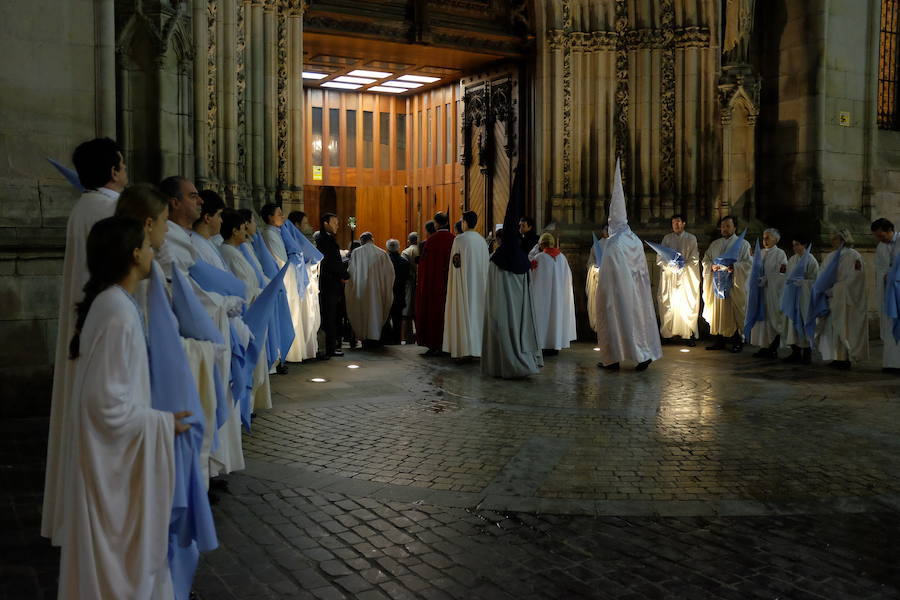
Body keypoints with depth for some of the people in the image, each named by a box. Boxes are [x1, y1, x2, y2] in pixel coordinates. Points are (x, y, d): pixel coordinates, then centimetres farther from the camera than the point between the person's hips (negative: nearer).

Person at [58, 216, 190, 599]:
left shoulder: (112, 301, 6)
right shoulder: (118, 312, -24)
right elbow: (108, 405, -26)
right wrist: (162, 422, -13)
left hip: (112, 455, 9)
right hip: (112, 458, -9)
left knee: (119, 556, 22)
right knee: (122, 559, 7)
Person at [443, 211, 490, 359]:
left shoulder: (459, 239, -10)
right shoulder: (482, 240, 8)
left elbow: (455, 262, -10)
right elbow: (487, 262, 10)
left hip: (464, 283, -6)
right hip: (480, 284, 6)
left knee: (464, 312, -3)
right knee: (478, 311, 10)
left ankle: (465, 348, -6)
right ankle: (480, 346, 11)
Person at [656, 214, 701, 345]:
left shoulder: (691, 238, 5)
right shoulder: (666, 239, 9)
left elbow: (694, 259, 0)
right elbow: (659, 258, 3)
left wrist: (682, 267, -13)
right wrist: (671, 266, -13)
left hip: (686, 277, -1)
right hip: (669, 276, 1)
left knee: (687, 305, -3)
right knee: (668, 305, -2)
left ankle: (688, 335, 0)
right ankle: (667, 334, 3)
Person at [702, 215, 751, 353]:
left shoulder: (742, 243, 4)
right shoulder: (714, 244, 16)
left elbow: (747, 263, -4)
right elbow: (705, 260, 14)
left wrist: (734, 267, -20)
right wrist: (712, 266, -7)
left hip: (734, 284, -4)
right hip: (717, 283, 4)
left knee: (734, 313, -4)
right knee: (717, 312, 3)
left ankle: (737, 342, 3)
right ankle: (718, 341, 9)